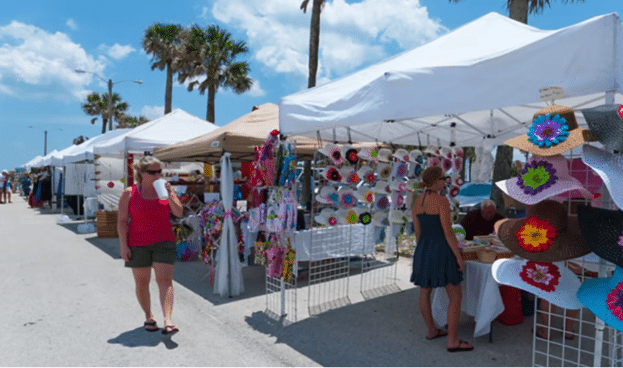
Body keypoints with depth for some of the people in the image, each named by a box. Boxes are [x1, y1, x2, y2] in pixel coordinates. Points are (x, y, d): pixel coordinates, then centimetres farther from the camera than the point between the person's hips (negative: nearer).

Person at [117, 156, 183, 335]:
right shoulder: (129, 193, -1)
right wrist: (123, 245, -5)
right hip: (137, 244, 0)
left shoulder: (166, 189, 3)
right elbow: (121, 221, 0)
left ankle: (168, 321, -11)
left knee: (165, 280, -8)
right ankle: (148, 317, 30)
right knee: (141, 282, 10)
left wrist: (169, 194, -16)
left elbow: (179, 213, -4)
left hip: (163, 243, 0)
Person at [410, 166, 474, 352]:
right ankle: (452, 341, 9)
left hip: (423, 251, 7)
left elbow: (417, 232, 9)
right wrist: (459, 257, -10)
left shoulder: (417, 202, 4)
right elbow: (448, 232, -18)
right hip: (442, 251, -7)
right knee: (456, 296, 5)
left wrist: (422, 254, 19)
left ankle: (431, 330, 34)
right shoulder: (442, 201, -16)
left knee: (425, 292, 18)